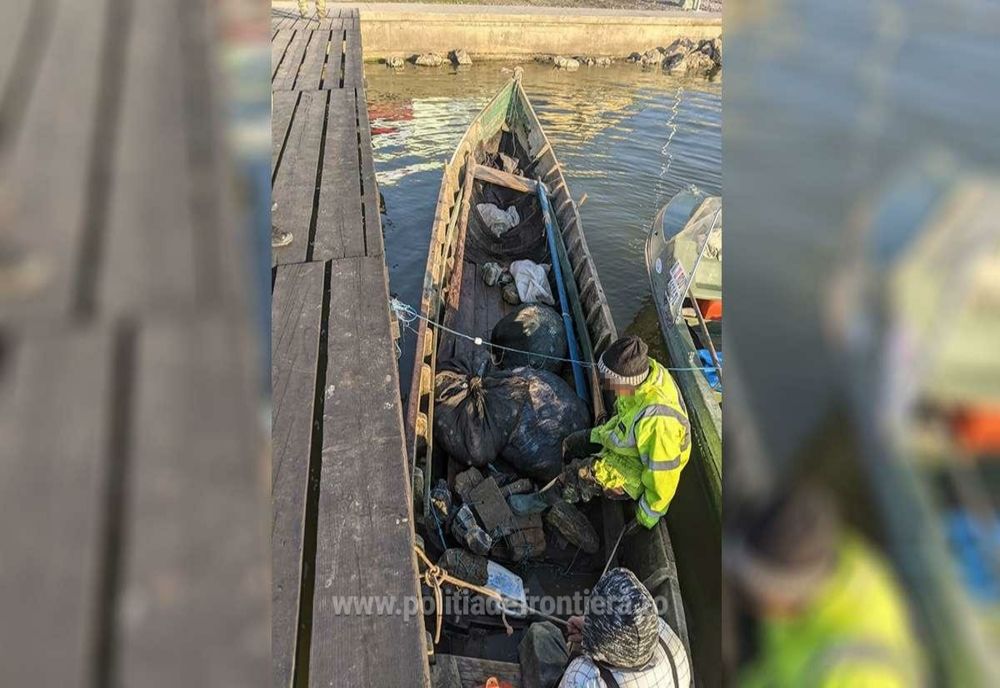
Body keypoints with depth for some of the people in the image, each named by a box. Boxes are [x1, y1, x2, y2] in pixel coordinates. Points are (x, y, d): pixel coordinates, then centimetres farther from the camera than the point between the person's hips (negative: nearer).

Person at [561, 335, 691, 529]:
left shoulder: (657, 421, -44)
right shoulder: (642, 369, -20)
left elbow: (663, 474, -30)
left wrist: (648, 515, -15)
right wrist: (604, 431, 14)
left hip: (635, 471, -8)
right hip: (623, 441, 8)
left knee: (575, 477, -15)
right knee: (570, 446, 14)